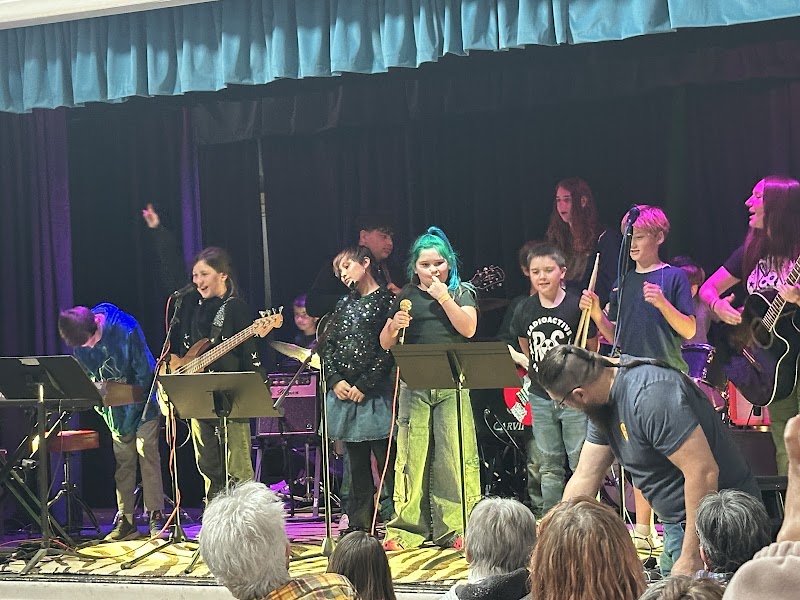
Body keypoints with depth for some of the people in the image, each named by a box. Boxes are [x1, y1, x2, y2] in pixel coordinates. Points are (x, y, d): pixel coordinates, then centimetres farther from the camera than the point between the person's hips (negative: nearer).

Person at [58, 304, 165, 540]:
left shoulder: (125, 328, -24)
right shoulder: (79, 342, -8)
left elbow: (144, 372, -18)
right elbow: (88, 376, 6)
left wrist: (131, 414, -15)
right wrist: (99, 399, -6)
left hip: (142, 399, -4)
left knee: (146, 452, -10)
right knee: (122, 459, 1)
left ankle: (156, 517, -7)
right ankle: (126, 520, 4)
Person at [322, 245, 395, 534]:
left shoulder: (387, 301, -3)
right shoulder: (344, 304, 17)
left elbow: (389, 350, -10)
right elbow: (328, 345, 14)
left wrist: (364, 385, -13)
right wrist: (335, 380, -2)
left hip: (374, 392, -6)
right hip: (343, 392, 6)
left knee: (386, 460, -7)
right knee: (357, 462, 9)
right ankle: (359, 523, 13)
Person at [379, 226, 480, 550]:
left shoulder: (461, 292, 9)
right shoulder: (406, 297, 11)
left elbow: (468, 328, -7)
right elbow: (385, 343, 9)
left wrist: (444, 297, -11)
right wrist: (394, 325, -12)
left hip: (453, 385, -1)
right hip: (414, 386, 1)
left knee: (454, 455, -5)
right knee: (412, 456, 0)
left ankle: (455, 529, -2)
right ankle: (405, 530, 4)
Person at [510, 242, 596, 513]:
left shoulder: (577, 306, -10)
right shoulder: (525, 310, 3)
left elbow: (593, 349, 0)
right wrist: (534, 371, 12)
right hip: (541, 397, 4)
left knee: (580, 463, -2)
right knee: (549, 465, 12)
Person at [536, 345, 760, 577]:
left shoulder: (649, 395, -27)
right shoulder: (604, 401, 3)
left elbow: (703, 472, -30)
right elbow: (584, 478, 9)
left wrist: (691, 558, -26)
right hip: (679, 523, 10)